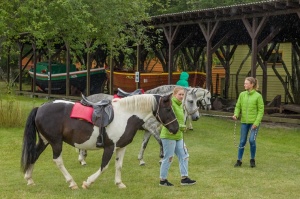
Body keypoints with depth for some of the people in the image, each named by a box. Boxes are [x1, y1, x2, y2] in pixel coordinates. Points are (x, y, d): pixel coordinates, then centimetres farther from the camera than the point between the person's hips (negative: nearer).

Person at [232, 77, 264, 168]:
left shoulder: (258, 96, -8)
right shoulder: (242, 94, 3)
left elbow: (261, 110, -7)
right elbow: (238, 106, 9)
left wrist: (256, 123, -14)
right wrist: (236, 114, -12)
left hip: (254, 122, -3)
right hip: (244, 122, 4)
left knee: (252, 140, -13)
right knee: (242, 141, 6)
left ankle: (252, 159, 7)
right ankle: (239, 160, 17)